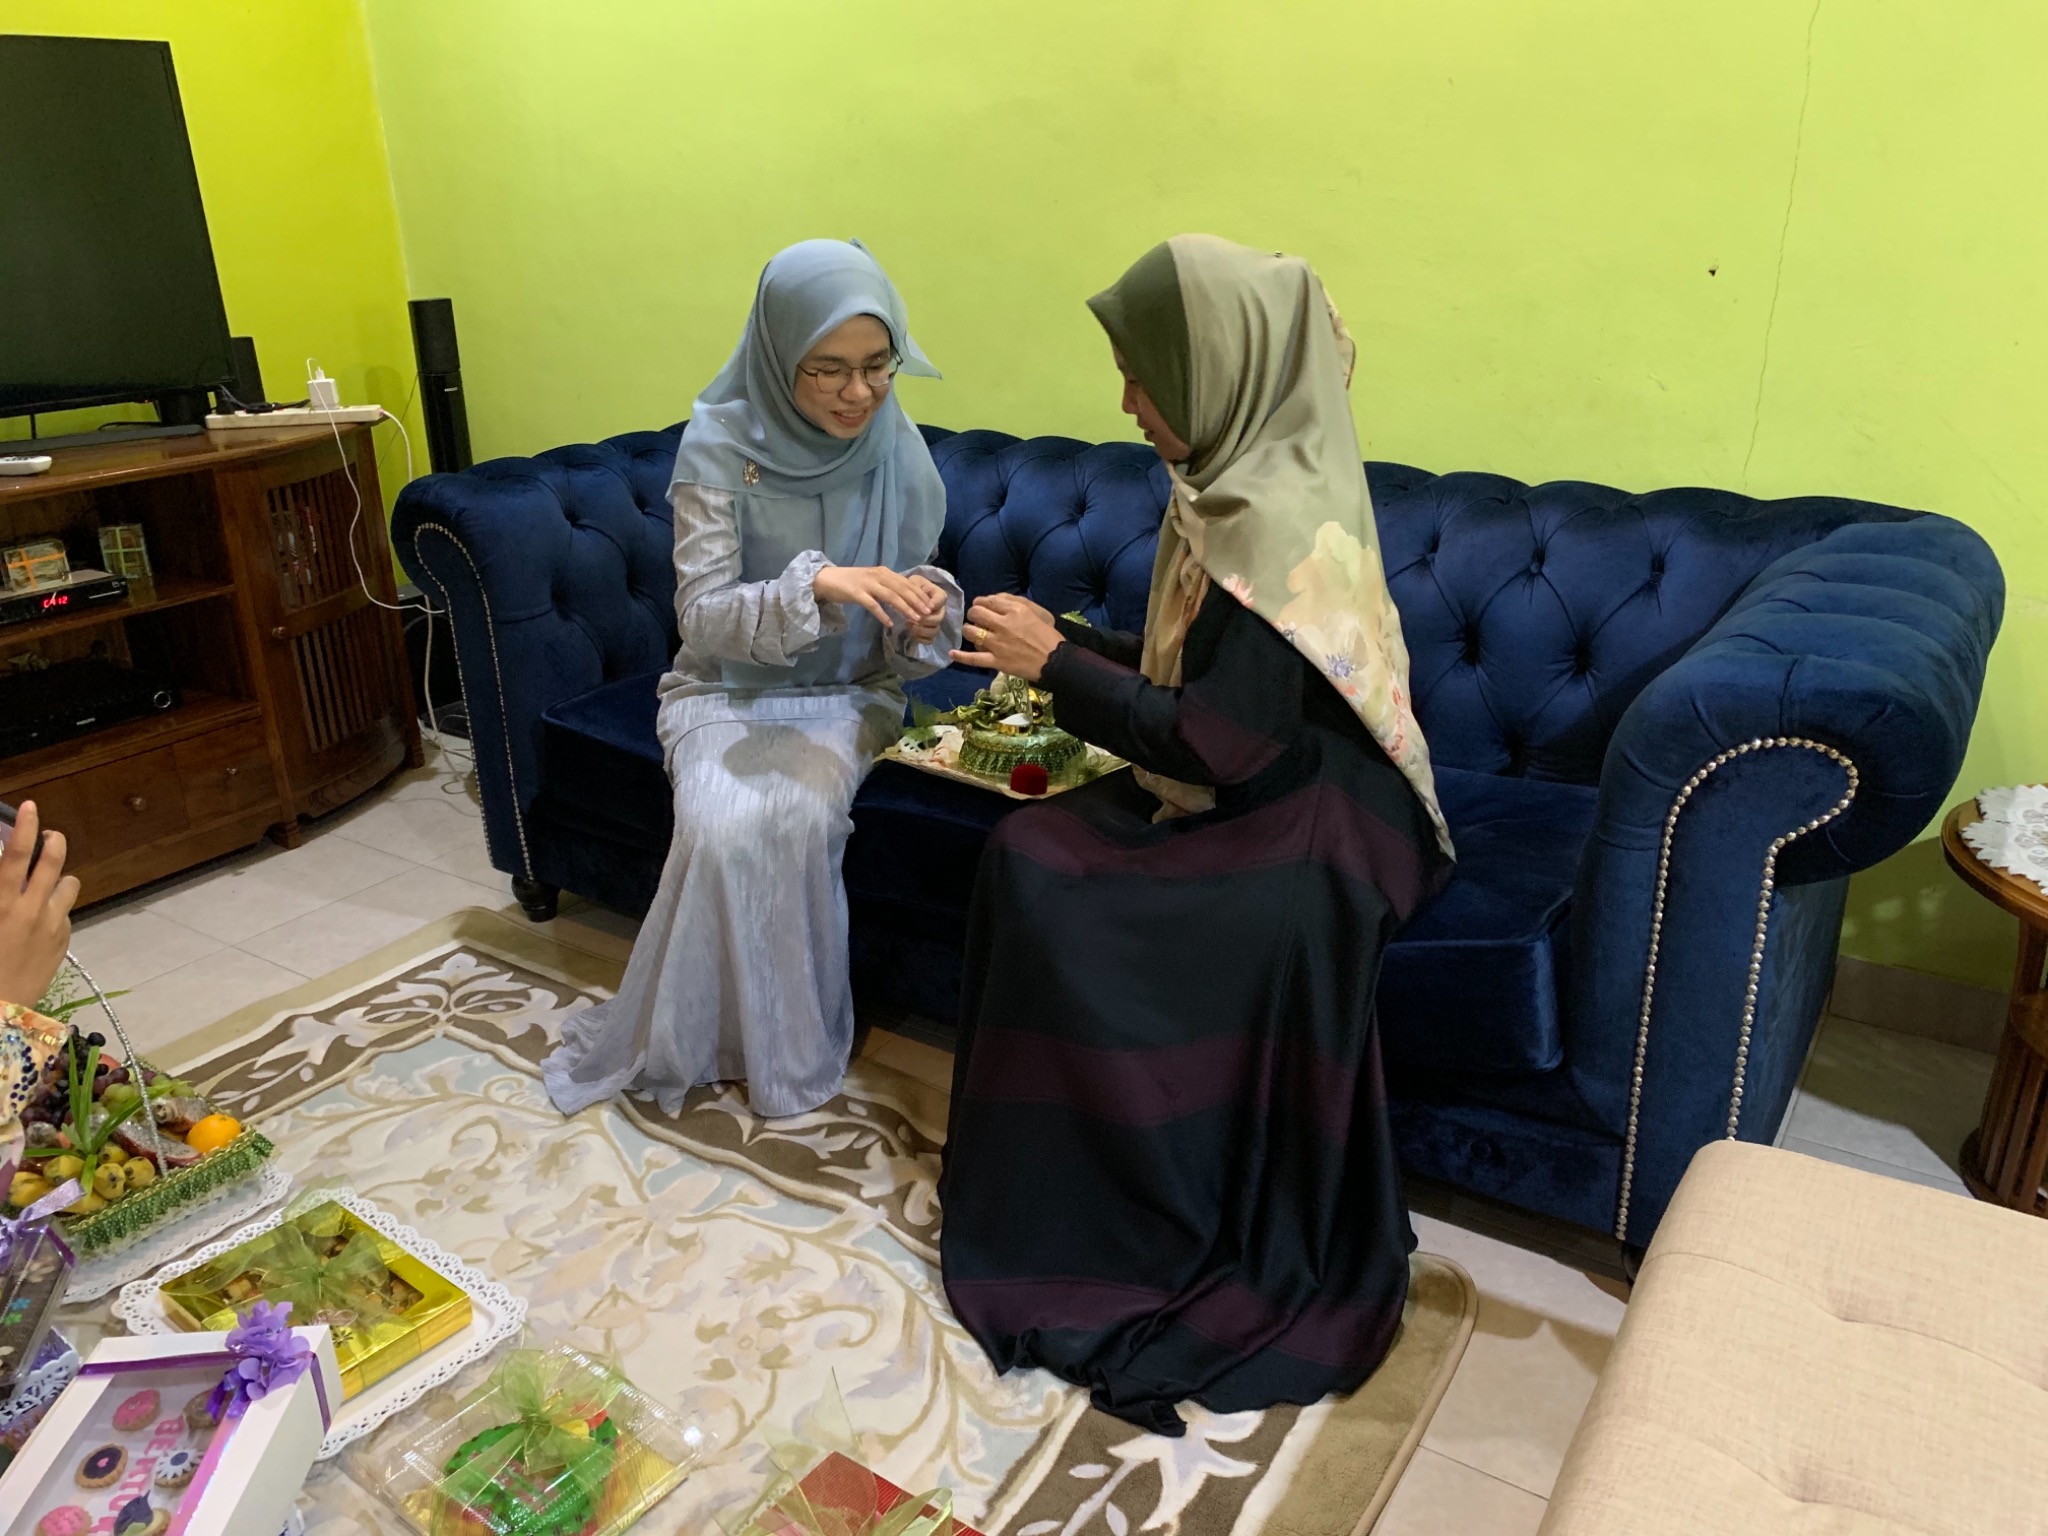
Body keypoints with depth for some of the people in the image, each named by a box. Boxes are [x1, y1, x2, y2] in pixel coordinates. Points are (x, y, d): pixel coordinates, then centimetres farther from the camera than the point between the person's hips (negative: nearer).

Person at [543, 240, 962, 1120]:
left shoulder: (899, 453, -6)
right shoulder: (720, 445, -13)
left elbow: (905, 647, 0)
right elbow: (700, 617, -18)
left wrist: (928, 613, -26)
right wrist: (816, 586, -36)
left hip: (847, 695, 1)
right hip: (729, 692, -1)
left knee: (798, 816, -29)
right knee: (724, 825, -30)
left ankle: (785, 1050, -6)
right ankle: (689, 1039, -3)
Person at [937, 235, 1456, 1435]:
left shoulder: (1282, 525, -24)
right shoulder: (1249, 482, 6)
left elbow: (1215, 745, -25)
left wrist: (1056, 667, -17)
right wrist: (1064, 642, 4)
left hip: (1312, 830, -9)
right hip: (1259, 794, 9)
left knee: (1055, 885, -19)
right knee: (1027, 853, -6)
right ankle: (1061, 1189, 6)